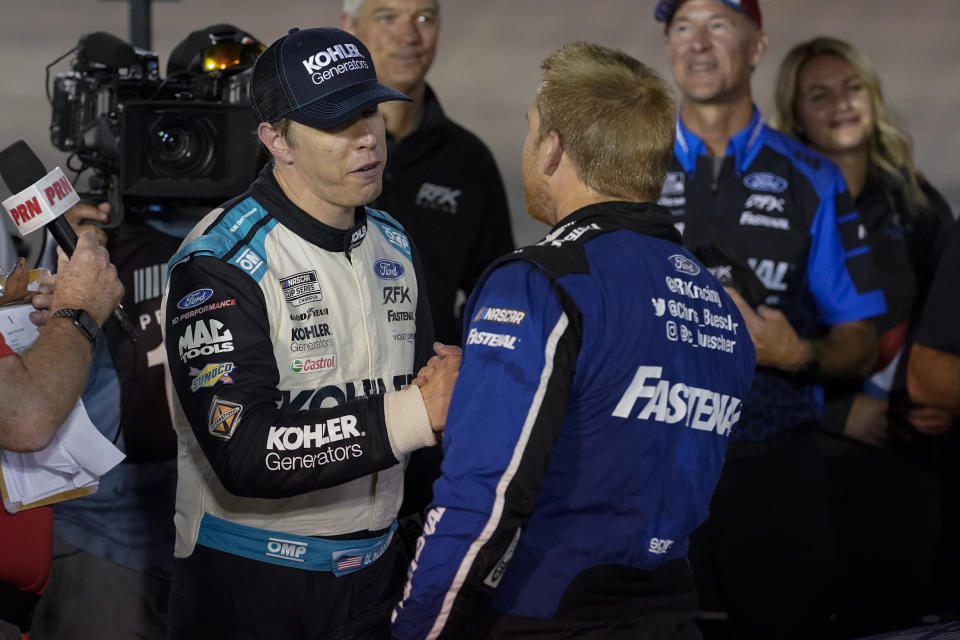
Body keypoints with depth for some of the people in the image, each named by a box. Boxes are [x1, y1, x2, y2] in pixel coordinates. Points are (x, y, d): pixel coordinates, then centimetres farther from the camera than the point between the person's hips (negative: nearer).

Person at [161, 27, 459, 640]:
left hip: (373, 571, 6)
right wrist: (415, 412, -30)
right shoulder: (220, 263, -16)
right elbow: (245, 451, -27)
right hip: (248, 586, -6)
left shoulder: (394, 245, 8)